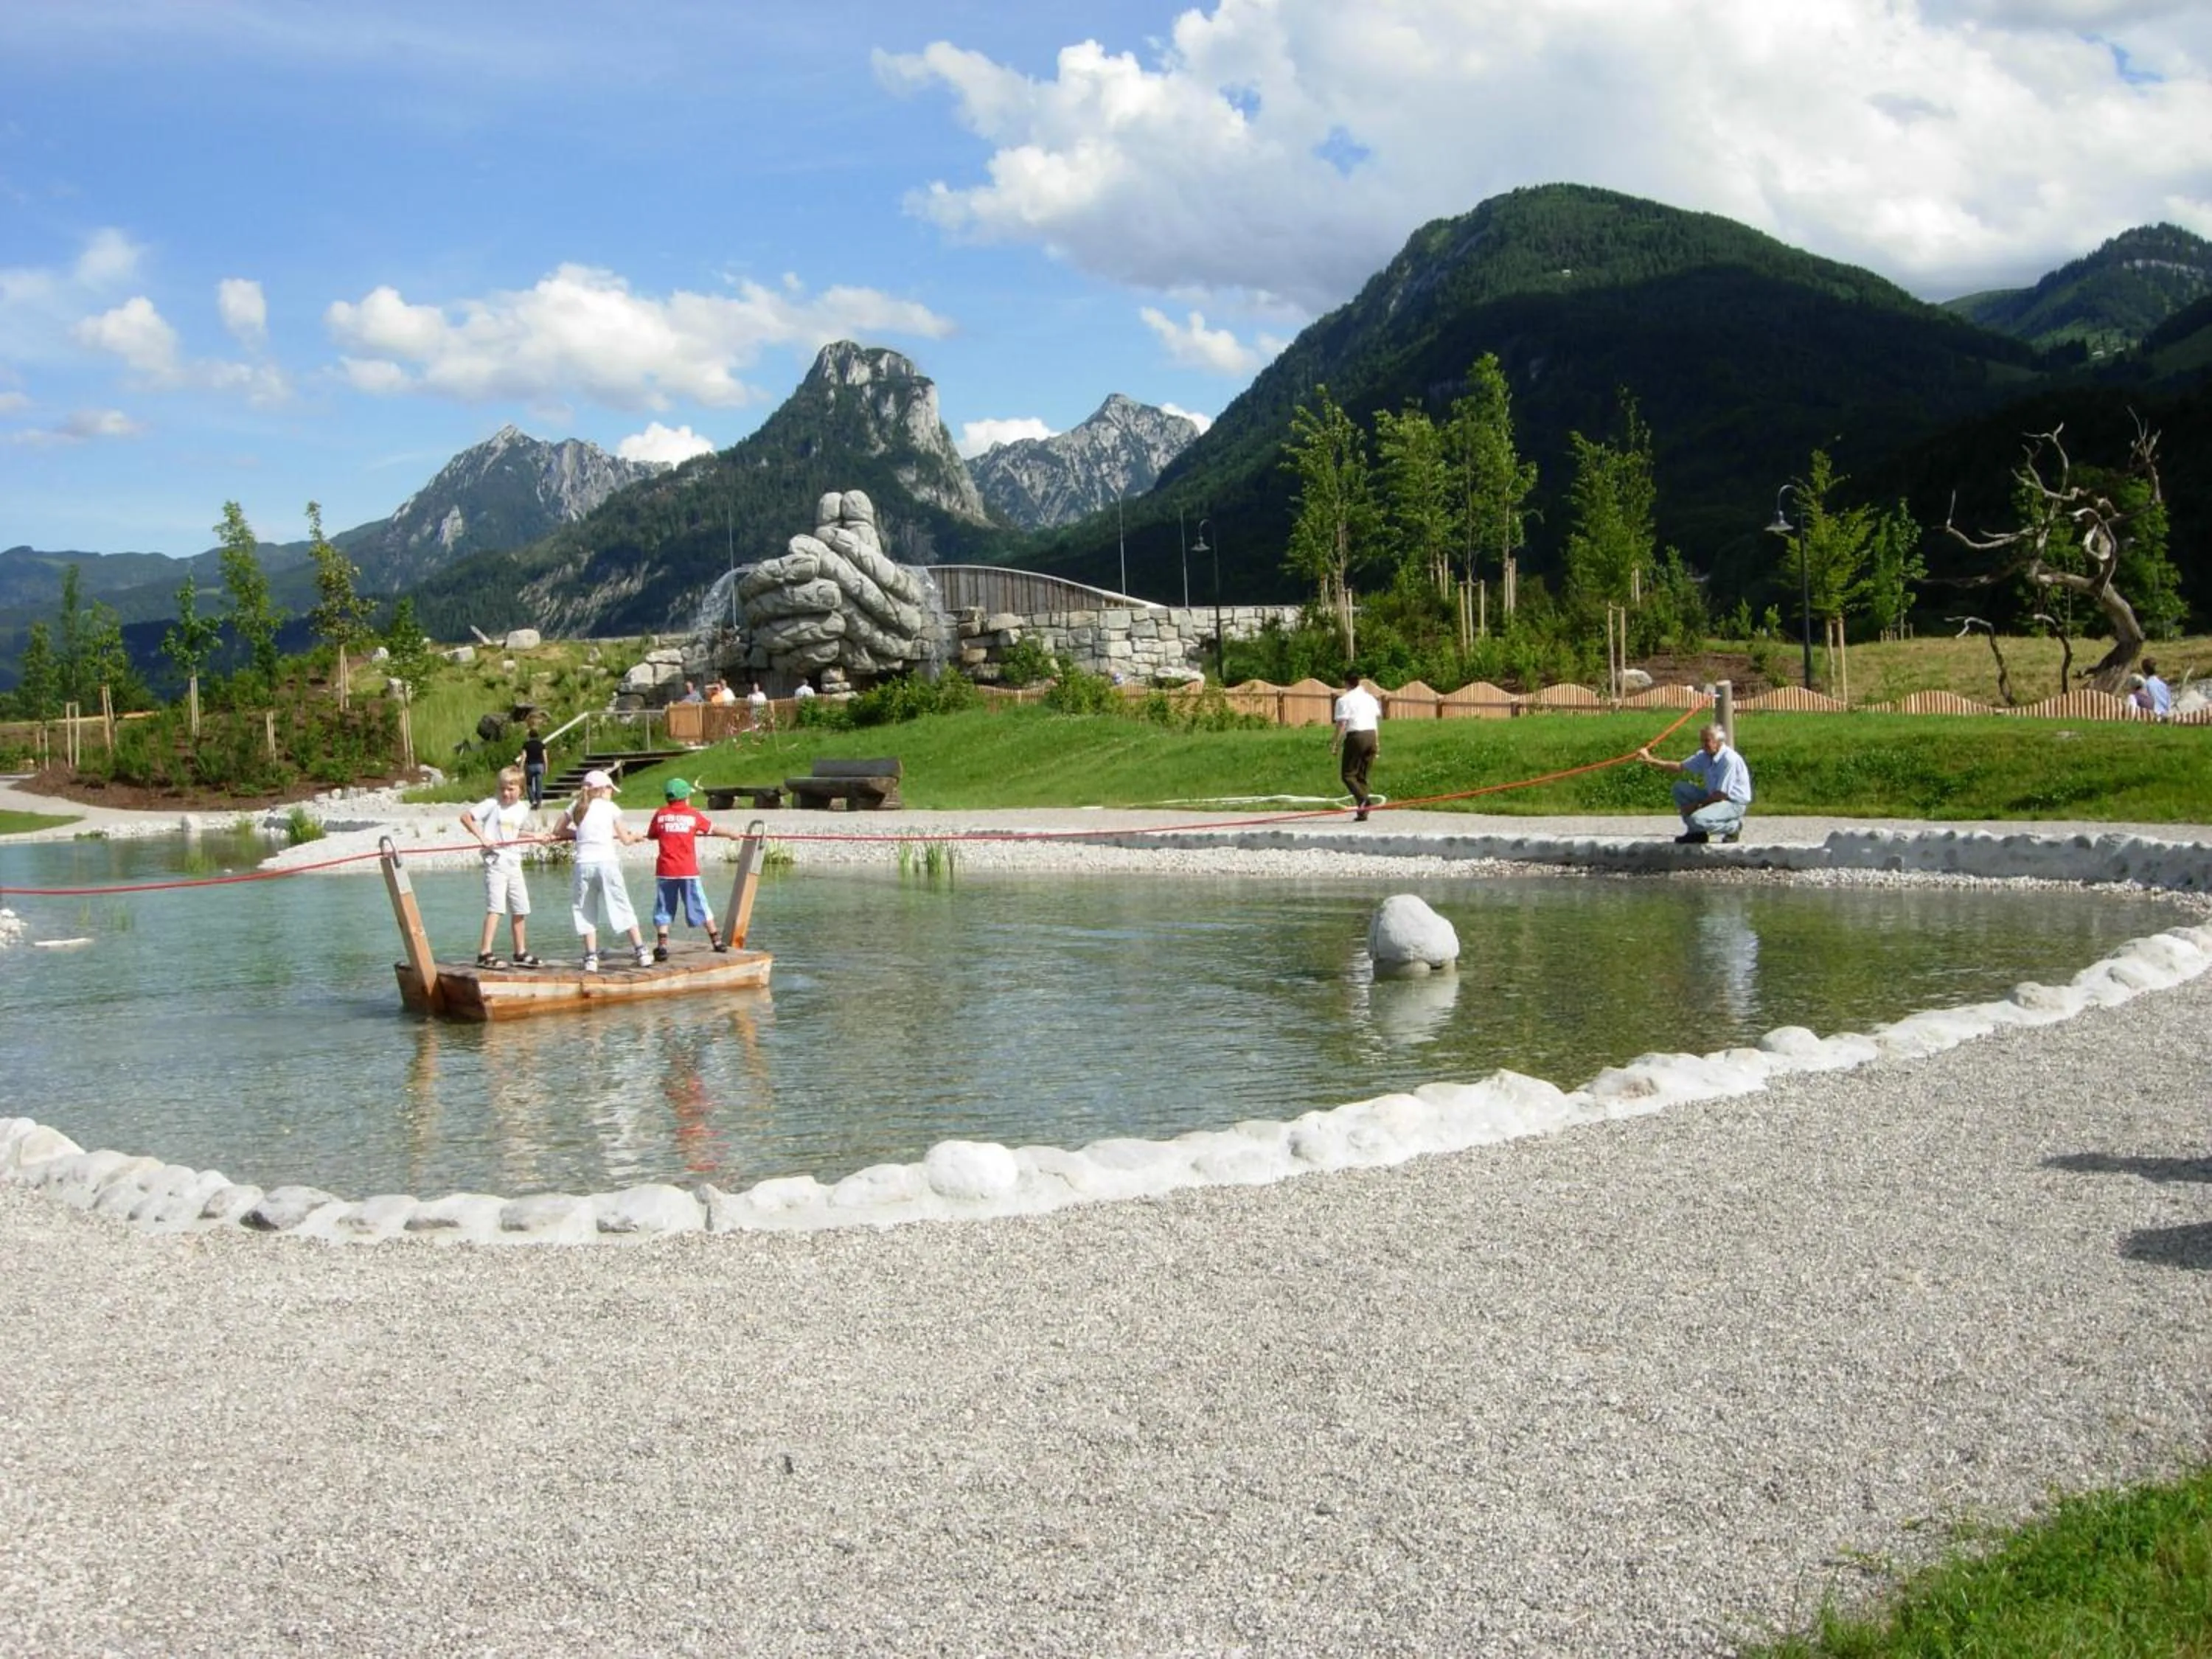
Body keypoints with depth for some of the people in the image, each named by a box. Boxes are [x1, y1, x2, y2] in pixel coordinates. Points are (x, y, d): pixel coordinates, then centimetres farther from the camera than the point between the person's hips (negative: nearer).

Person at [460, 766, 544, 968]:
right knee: (496, 908, -15)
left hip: (514, 864, 6)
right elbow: (466, 816, -8)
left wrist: (535, 837, 5)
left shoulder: (523, 808, 9)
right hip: (496, 862, -6)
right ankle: (485, 954, -18)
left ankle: (521, 954, 24)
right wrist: (482, 837, -17)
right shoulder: (492, 804, -8)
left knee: (520, 909, 12)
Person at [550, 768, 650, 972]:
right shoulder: (610, 807, 4)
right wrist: (635, 836, 26)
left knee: (586, 913, 8)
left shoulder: (577, 806, 10)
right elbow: (625, 840, 6)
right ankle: (640, 952, 8)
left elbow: (559, 832, 18)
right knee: (623, 908, 7)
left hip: (584, 864, 2)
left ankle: (591, 958, 3)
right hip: (607, 862, -2)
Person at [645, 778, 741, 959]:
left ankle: (662, 947, -9)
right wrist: (732, 835, 32)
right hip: (688, 870, 0)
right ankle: (716, 941, 19)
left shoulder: (660, 815, 3)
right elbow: (712, 830, 15)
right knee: (700, 906, 11)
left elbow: (650, 836, 13)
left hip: (665, 871, 0)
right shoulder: (693, 814, 3)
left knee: (663, 910, 3)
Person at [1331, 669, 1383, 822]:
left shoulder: (1344, 700, -5)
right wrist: (1377, 743, 21)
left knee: (1348, 774, 0)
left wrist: (1335, 744, -7)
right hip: (1371, 735, 6)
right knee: (1362, 775, 13)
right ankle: (1363, 812, 8)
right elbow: (1377, 720, 16)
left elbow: (1341, 725, -11)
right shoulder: (1370, 698, 15)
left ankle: (1362, 800, -24)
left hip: (1356, 736, -6)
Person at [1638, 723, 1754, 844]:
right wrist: (1651, 761, -6)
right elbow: (1681, 766, 2)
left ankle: (1733, 826, -2)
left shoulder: (1729, 759, -26)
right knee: (1680, 789, 2)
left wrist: (1698, 805, -17)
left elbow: (1721, 794, -24)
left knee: (1698, 819, -30)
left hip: (1734, 803, -9)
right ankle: (1696, 833, 9)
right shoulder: (1705, 755, -1)